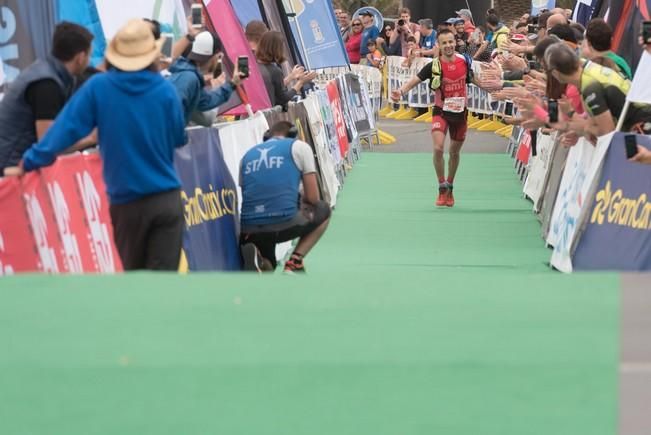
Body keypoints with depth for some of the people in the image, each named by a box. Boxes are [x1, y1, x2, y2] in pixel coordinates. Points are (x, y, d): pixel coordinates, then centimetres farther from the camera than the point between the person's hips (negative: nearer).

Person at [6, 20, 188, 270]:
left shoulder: (98, 87, -5)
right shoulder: (165, 90, -4)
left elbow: (66, 128, -6)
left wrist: (30, 162, 3)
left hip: (126, 201, 1)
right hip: (167, 199, -1)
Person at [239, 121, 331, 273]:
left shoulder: (247, 155, 24)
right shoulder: (299, 146, 12)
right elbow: (313, 198, 8)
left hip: (250, 231, 4)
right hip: (284, 223, -4)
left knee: (266, 268, 33)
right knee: (323, 210, 29)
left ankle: (256, 258, -6)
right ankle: (294, 263, 9)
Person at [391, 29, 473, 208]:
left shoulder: (464, 61, -4)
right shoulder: (434, 66, -13)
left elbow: (475, 80, 15)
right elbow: (415, 80, -21)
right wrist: (401, 91, -39)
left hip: (460, 112, 3)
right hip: (441, 111, -3)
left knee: (455, 151, 14)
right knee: (438, 148, -20)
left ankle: (450, 187, 35)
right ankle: (442, 188, -4)